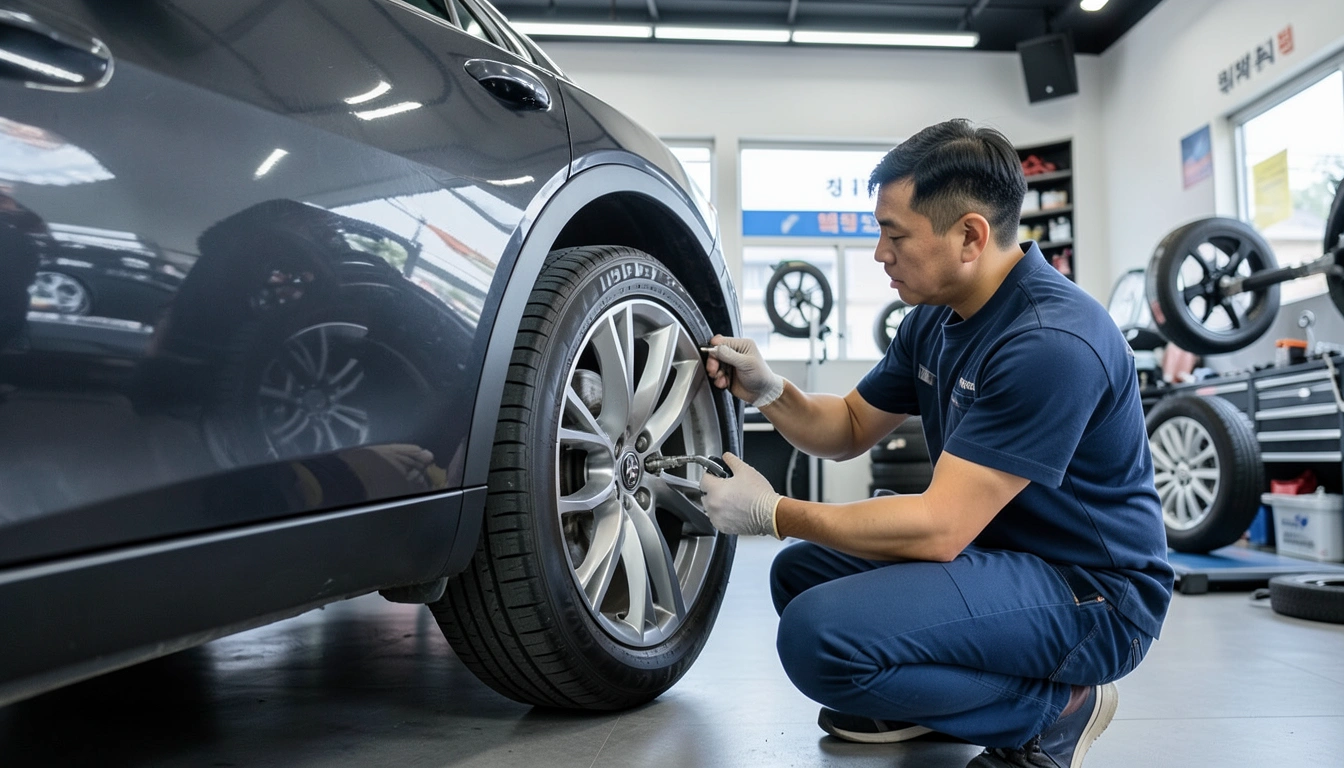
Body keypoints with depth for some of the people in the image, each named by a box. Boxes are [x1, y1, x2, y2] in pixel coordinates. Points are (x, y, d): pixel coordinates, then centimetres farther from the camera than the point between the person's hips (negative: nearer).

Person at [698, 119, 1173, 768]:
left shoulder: (1051, 342, -27)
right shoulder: (934, 319, 3)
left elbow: (939, 529, -29)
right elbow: (851, 428, 15)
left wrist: (773, 513, -19)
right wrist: (768, 392, -5)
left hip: (1088, 593, -9)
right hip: (993, 549, 9)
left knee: (821, 633, -26)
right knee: (802, 571, 10)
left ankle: (1053, 705, -7)